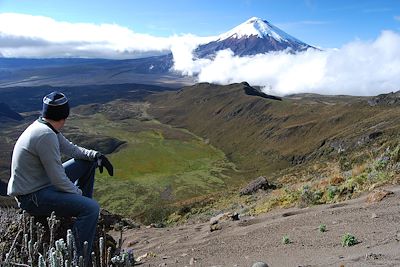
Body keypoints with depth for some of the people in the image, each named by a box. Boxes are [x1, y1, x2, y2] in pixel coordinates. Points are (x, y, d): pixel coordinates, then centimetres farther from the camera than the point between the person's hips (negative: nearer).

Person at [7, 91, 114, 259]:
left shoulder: (44, 127, 2)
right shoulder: (46, 135, -27)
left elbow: (71, 149, 13)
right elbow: (58, 180, -24)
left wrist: (95, 155, -2)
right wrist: (80, 193, -7)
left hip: (42, 182, 10)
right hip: (32, 198, -10)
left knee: (88, 162, 13)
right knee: (91, 208, -25)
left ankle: (83, 214, 22)